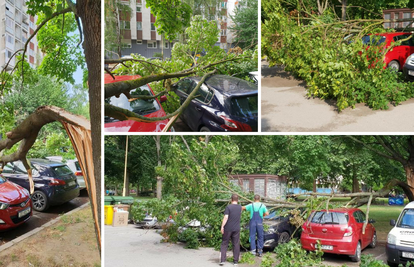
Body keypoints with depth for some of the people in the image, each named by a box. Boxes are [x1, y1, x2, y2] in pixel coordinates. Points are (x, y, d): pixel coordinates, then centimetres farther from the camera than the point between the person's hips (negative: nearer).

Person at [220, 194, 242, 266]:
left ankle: (222, 260, 0)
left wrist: (222, 226, -13)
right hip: (236, 229, 3)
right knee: (236, 244, 9)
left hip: (228, 228, -3)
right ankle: (236, 261, 12)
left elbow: (226, 217, -17)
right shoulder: (240, 207, 5)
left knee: (224, 244, 5)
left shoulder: (228, 207, -11)